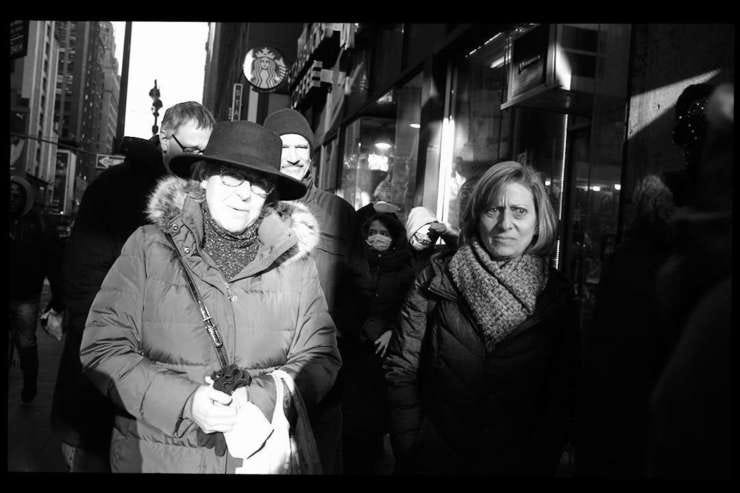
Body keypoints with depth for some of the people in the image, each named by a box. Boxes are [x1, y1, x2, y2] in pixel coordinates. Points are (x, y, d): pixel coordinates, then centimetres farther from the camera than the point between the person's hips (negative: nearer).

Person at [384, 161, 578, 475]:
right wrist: (411, 451, -12)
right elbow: (400, 367, -7)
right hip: (431, 459, 0)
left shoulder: (556, 294, -3)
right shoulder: (438, 276, -7)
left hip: (517, 464, 1)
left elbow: (561, 395, -2)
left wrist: (541, 463, -8)